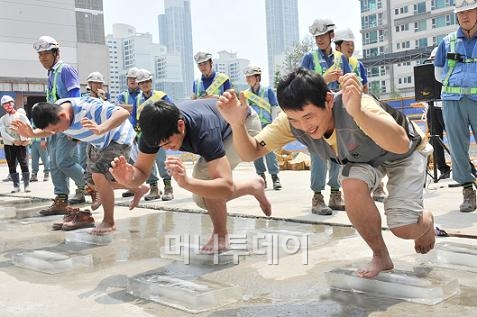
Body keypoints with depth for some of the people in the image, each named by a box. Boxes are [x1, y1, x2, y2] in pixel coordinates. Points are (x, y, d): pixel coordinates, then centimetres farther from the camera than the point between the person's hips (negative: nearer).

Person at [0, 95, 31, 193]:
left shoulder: (21, 116, 5)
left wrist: (25, 139, -12)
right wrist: (14, 141, -13)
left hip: (21, 144, -3)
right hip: (8, 145, 3)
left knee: (24, 164, -7)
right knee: (11, 166, 3)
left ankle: (26, 185, -4)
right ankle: (16, 186, 9)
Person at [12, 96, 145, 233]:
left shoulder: (88, 108, -41)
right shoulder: (54, 114, -17)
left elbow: (124, 113, -49)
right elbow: (48, 130, 6)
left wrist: (101, 129, -65)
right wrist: (32, 133, -16)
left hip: (118, 138, -9)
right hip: (98, 143, 9)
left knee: (99, 174, -27)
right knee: (93, 182, 14)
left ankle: (109, 222, -8)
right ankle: (138, 189, 31)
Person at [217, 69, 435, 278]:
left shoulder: (353, 106, -43)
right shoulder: (291, 119, -27)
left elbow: (400, 145, -58)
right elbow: (250, 153, -25)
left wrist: (357, 113, -73)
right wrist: (237, 124, -45)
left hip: (405, 152, -4)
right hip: (364, 158, 4)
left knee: (404, 228, -17)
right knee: (353, 186, -29)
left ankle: (425, 221, 23)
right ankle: (380, 256, -4)